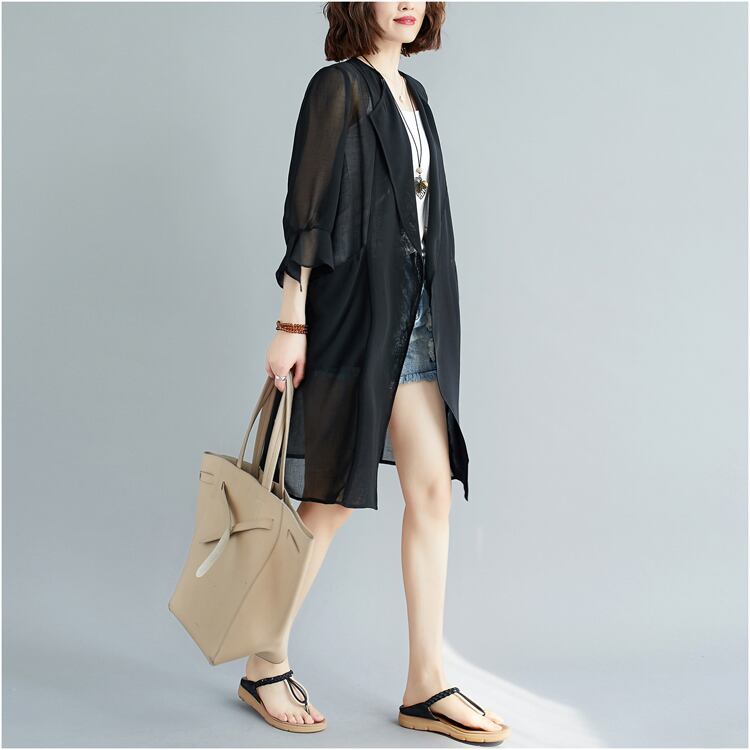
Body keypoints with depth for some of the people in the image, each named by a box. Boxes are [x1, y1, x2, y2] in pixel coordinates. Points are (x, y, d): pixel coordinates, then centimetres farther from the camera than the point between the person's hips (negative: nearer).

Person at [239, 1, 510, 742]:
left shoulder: (413, 94, 17)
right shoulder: (338, 86, -5)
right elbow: (306, 212, -11)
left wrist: (433, 311, 18)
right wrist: (290, 325, -16)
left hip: (417, 313, 8)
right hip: (354, 312, -7)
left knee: (432, 488, 2)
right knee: (334, 496, -1)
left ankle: (426, 685, 9)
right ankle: (265, 664, 16)